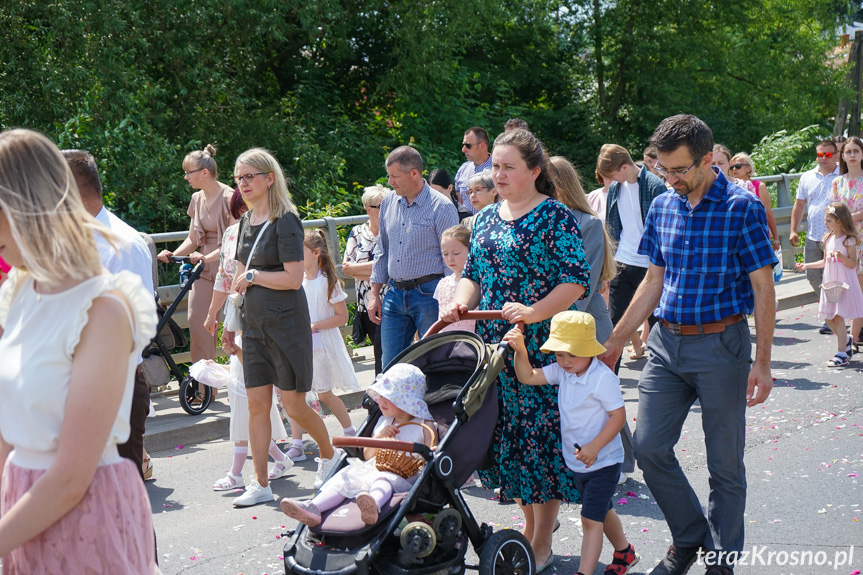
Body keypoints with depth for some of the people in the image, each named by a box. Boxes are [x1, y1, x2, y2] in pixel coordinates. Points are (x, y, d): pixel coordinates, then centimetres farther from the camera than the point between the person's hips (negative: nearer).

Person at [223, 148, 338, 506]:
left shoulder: (285, 220, -11)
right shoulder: (246, 221, 12)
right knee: (257, 404, 6)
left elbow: (293, 278, -19)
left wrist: (252, 276, -10)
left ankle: (330, 455, 26)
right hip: (254, 323, 7)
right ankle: (260, 484, 13)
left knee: (293, 404, 0)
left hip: (286, 322, -7)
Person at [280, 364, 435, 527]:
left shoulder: (424, 426, 7)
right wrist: (379, 436, 2)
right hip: (374, 469, 6)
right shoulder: (383, 422, 23)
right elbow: (367, 455, 20)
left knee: (384, 479, -38)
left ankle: (373, 507, -69)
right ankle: (313, 508, -33)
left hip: (403, 478, -6)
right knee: (346, 476, -16)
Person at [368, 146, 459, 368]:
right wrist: (375, 294, 14)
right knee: (390, 366, 7)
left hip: (428, 293, -5)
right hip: (394, 294, 5)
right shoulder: (388, 203, 9)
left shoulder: (441, 207, -8)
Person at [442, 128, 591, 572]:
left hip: (540, 345, -6)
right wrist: (462, 302, -2)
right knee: (507, 432, 11)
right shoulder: (486, 217, 13)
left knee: (541, 431, -1)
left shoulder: (555, 217, -7)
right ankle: (528, 525, 29)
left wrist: (533, 312, -26)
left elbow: (577, 280, -14)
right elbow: (473, 273, 19)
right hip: (493, 344, 7)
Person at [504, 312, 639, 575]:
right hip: (577, 462, 8)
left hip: (603, 462, -8)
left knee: (591, 519, -9)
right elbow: (527, 377, -3)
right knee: (602, 512, 25)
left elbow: (618, 416, -22)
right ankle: (624, 551, 47)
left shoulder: (602, 377, -23)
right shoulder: (561, 371, -3)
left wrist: (594, 447, -29)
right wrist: (520, 350, -19)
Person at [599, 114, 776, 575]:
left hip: (721, 344, -5)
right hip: (667, 342, 5)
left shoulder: (742, 207, -9)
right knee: (649, 448, 4)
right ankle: (689, 536, 25)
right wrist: (613, 344, 12)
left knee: (724, 462, 5)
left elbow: (763, 288, -8)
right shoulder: (662, 208, 7)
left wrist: (762, 362, -12)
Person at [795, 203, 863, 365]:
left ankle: (842, 354, -2)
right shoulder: (828, 239, 10)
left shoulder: (848, 240, -10)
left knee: (838, 316, -9)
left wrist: (841, 256, -27)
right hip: (830, 283, 7)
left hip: (844, 284, -7)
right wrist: (806, 266, 16)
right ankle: (846, 340, 31)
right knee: (828, 317, 7)